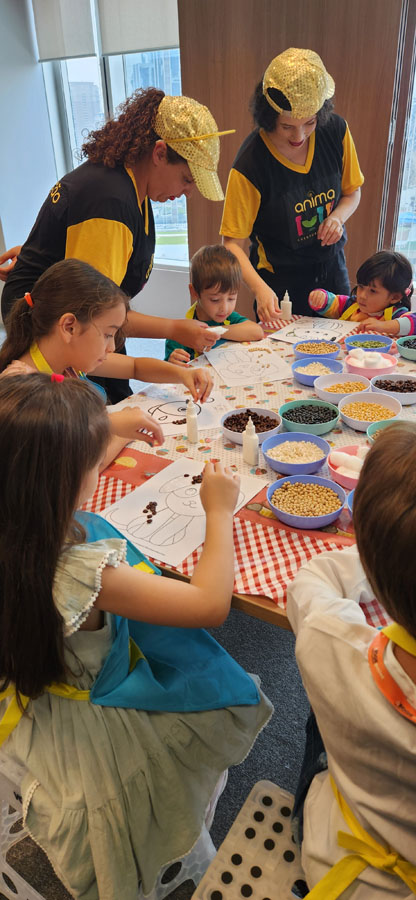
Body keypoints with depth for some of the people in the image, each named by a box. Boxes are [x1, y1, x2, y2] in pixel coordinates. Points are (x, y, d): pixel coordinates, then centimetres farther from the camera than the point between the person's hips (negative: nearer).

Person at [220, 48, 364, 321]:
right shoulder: (250, 164, -24)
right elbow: (232, 242, -22)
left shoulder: (336, 131, -11)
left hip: (329, 260, 4)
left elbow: (352, 192, 6)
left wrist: (337, 217, -17)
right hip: (275, 271, -4)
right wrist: (260, 289, -38)